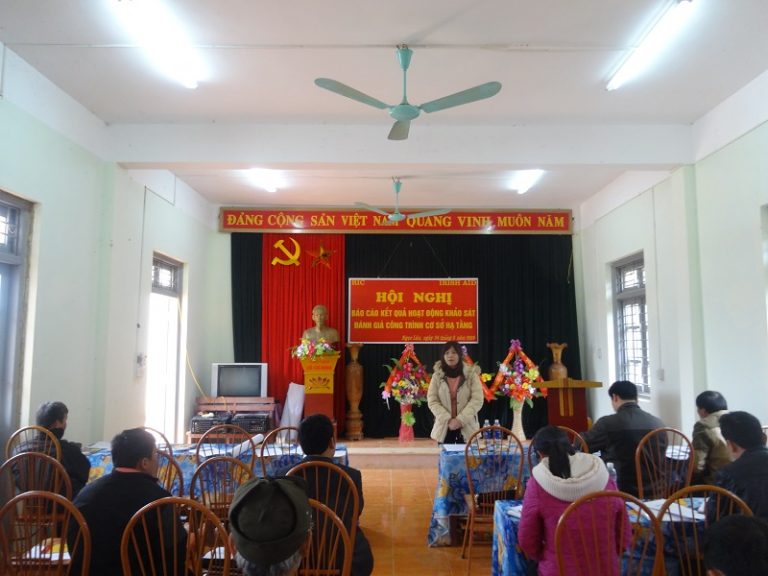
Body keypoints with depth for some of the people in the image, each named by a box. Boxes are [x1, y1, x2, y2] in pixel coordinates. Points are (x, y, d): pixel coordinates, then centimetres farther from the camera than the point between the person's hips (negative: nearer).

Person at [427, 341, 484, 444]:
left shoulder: (471, 374, -1)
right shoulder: (437, 375, 2)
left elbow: (477, 400, -7)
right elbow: (432, 401, -2)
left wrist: (460, 420, -15)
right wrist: (448, 420, -13)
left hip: (467, 427, -1)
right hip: (444, 428, 1)